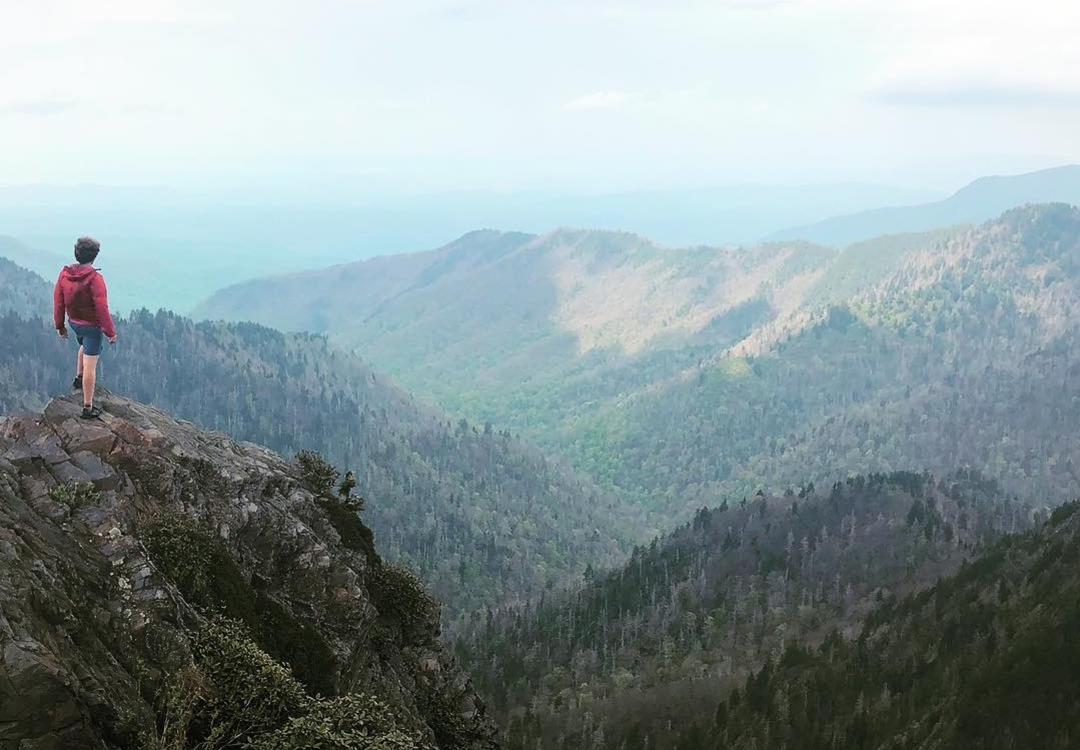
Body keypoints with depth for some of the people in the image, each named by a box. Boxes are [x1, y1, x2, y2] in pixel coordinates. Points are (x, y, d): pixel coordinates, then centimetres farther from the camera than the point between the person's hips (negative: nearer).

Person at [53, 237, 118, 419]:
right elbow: (102, 307, -24)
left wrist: (60, 326, 14)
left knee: (84, 346, 39)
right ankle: (88, 407, 3)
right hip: (92, 325, -7)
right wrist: (110, 332, -15)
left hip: (74, 322, 7)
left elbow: (58, 301, 2)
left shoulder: (64, 274, -5)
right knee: (90, 366, -1)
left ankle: (78, 379, 47)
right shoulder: (94, 278, -24)